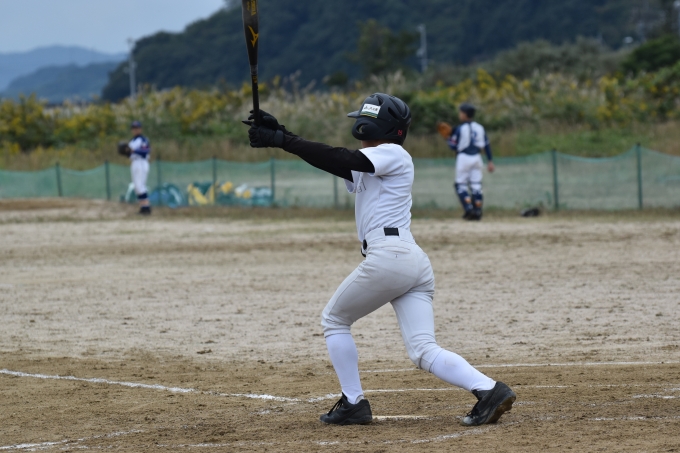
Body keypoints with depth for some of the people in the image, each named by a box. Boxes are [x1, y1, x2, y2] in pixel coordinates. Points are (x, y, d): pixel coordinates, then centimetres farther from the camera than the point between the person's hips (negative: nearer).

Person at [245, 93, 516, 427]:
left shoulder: (394, 155, 0)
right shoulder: (367, 168, 27)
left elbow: (340, 160, -11)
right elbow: (329, 161, 21)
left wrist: (281, 140, -11)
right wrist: (280, 135, 12)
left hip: (388, 256, -9)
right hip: (416, 263, 9)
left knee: (334, 320, 11)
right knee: (424, 351, -2)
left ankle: (353, 403, 10)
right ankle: (489, 389, -19)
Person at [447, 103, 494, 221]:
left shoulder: (460, 128, -9)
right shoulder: (480, 127, 7)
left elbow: (453, 146, -8)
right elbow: (487, 145, 7)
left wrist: (448, 138, 12)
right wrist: (490, 161, 10)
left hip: (463, 158, -5)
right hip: (477, 157, 5)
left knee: (461, 184, 3)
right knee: (476, 184, 8)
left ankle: (469, 208, -13)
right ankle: (477, 212, 5)